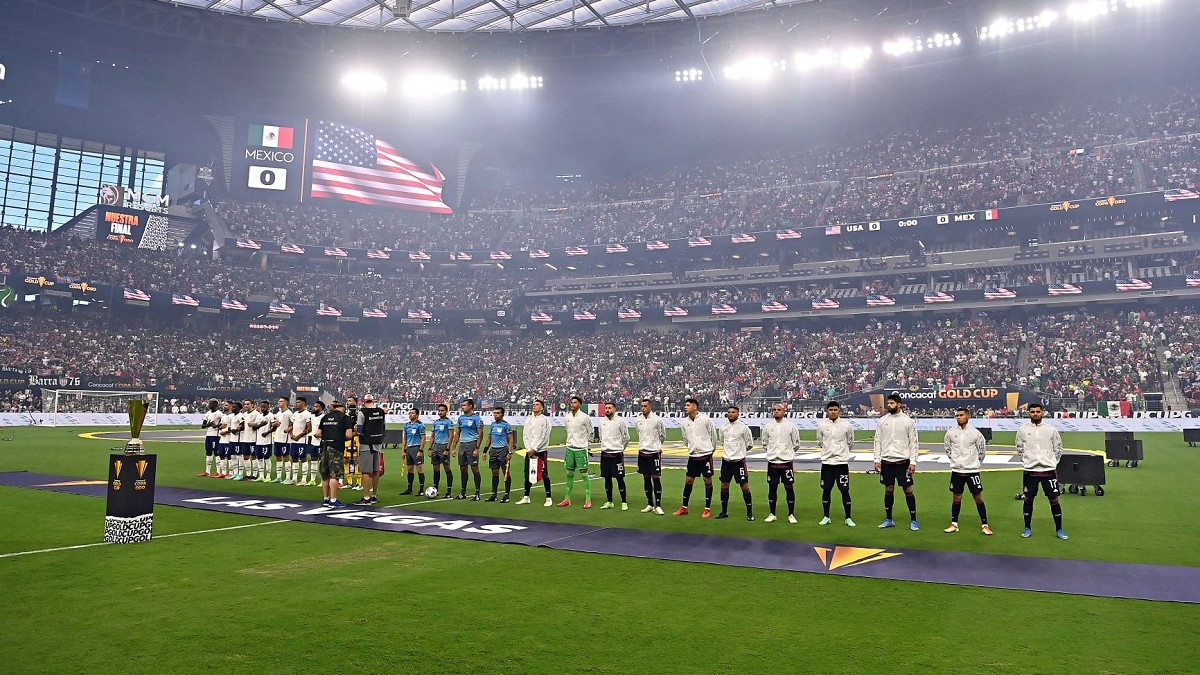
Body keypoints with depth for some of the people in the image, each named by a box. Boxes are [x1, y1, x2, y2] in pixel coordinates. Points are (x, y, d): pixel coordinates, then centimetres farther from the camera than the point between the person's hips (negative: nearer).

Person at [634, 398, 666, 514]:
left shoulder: (657, 420, -10)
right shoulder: (637, 420, 4)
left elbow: (663, 436, 5)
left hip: (654, 453, -5)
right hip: (642, 452, 5)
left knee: (656, 478, -5)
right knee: (646, 479, 9)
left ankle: (658, 506, -2)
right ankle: (650, 504, 17)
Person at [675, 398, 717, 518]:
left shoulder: (705, 419, -10)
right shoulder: (684, 422, 2)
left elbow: (713, 435, 0)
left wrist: (711, 449, 9)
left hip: (706, 455, -4)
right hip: (693, 456, 4)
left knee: (708, 481, 1)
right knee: (688, 480, 6)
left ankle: (708, 509, 10)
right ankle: (684, 508, 16)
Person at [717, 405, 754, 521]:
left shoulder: (743, 427, -7)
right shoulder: (724, 428, 8)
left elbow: (750, 444, 0)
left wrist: (740, 451, 7)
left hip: (739, 461, -5)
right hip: (726, 460, 5)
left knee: (744, 485, -3)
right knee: (724, 485, 8)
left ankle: (749, 512, 6)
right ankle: (724, 511, 20)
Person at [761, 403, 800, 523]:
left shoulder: (790, 426, -2)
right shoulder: (767, 426, 4)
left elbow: (796, 444, 8)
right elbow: (765, 443, 16)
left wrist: (788, 452, 9)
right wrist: (772, 451, 11)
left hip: (786, 462, -2)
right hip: (772, 462, 2)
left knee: (789, 487, 0)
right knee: (772, 487, 6)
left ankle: (791, 515, 10)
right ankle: (772, 514, 17)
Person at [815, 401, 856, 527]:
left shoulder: (846, 425, -4)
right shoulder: (821, 425, -1)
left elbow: (850, 443, 11)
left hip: (842, 462, -1)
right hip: (827, 462, 1)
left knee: (844, 490, 1)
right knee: (826, 490, 6)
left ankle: (848, 518, 10)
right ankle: (826, 517, 17)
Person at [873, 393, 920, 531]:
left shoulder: (908, 421, -3)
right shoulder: (882, 421, 5)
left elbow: (913, 442, -2)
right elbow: (878, 441, 7)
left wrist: (913, 462, -8)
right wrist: (877, 460, 1)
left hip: (903, 461, -3)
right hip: (886, 461, 3)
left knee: (908, 490, -1)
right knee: (888, 489, 9)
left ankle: (913, 520, 8)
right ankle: (888, 520, 18)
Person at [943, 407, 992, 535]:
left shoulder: (975, 433, -8)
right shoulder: (950, 432, -2)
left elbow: (982, 450, 4)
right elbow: (948, 449, 12)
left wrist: (975, 462, 7)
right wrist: (956, 460, 10)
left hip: (972, 470, -2)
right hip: (956, 470, 2)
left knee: (978, 497, 2)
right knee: (957, 497, 10)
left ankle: (985, 525, 11)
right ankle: (954, 524, 19)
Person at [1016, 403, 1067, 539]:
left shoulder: (1051, 430, 1)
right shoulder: (1022, 430, 1)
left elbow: (1058, 448, 10)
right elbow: (1019, 448, 12)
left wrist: (1052, 462, 4)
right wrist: (1026, 461, 6)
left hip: (1049, 470, 0)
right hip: (1030, 471, 0)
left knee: (1054, 499, 1)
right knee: (1028, 499, 6)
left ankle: (1059, 529, 14)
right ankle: (1027, 528, 18)